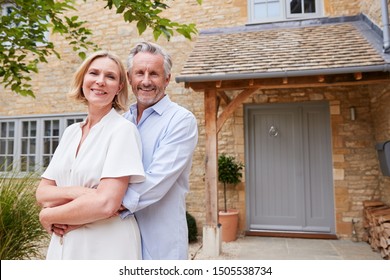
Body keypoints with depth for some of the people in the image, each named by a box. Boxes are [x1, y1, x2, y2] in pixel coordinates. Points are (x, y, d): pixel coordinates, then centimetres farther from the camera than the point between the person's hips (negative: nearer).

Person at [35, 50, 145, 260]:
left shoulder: (123, 129, -14)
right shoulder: (70, 132, 6)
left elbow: (105, 204, -22)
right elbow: (42, 193, 2)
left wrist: (47, 216, -8)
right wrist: (76, 192, -18)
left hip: (106, 247, -5)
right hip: (62, 246, 6)